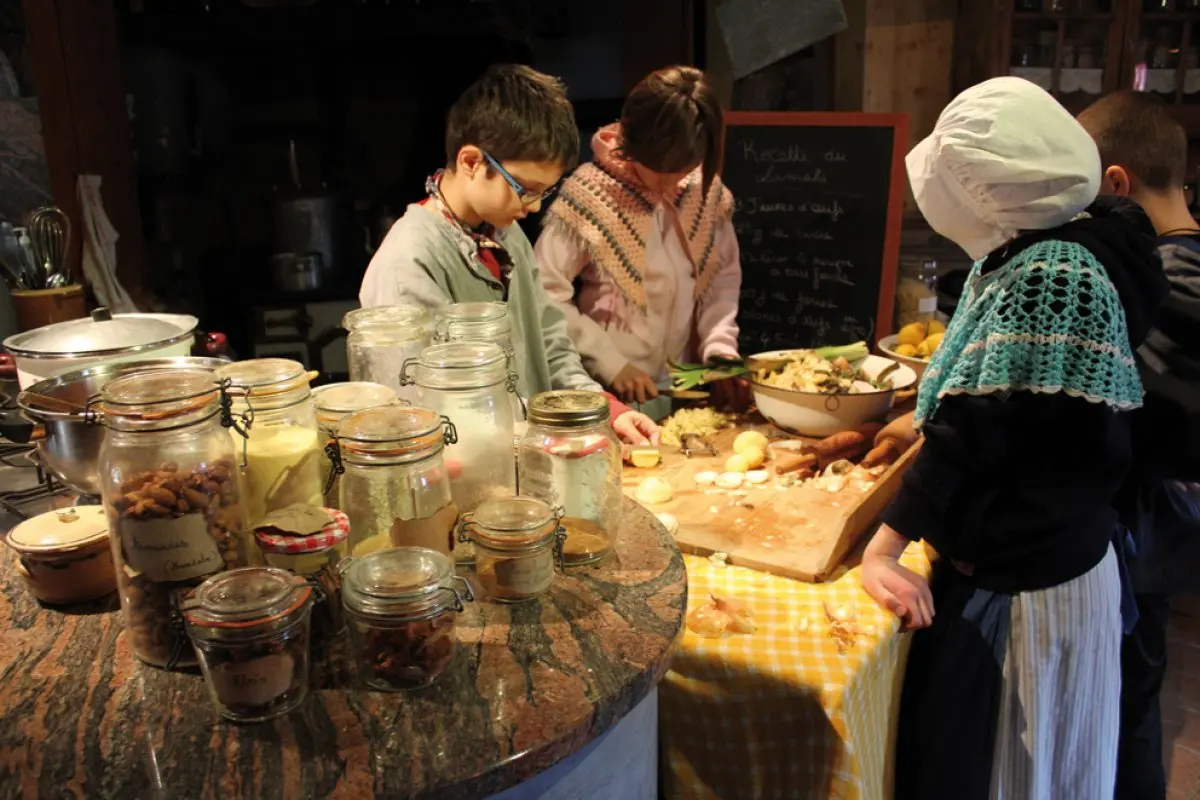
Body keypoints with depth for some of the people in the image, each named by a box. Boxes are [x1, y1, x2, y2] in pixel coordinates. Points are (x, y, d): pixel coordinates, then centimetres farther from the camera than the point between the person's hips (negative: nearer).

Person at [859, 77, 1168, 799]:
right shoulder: (1038, 255, 3)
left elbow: (977, 429, -26)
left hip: (1024, 589, -8)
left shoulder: (1051, 276, -25)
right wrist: (915, 425, 14)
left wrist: (883, 548, -22)